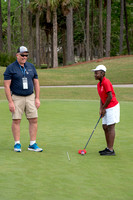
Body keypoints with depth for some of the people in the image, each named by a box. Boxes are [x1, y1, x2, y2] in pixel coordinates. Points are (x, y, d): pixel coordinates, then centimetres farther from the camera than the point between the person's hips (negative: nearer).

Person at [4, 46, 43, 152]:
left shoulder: (31, 67, 9)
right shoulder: (11, 68, -4)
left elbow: (36, 83, 12)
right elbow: (7, 86, -7)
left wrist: (37, 98, 4)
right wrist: (10, 102, -13)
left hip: (30, 97, 4)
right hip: (16, 98, -4)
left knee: (34, 120, -2)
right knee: (16, 120, -2)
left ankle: (32, 144, 5)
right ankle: (17, 144, 8)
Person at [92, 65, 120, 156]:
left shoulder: (106, 82, -18)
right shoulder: (99, 84, 11)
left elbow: (110, 97, -21)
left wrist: (103, 108, -12)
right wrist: (101, 109, 1)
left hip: (112, 107, -9)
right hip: (107, 108, 9)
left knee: (110, 127, -8)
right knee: (105, 127, 10)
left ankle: (111, 150, -5)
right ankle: (108, 148, 16)